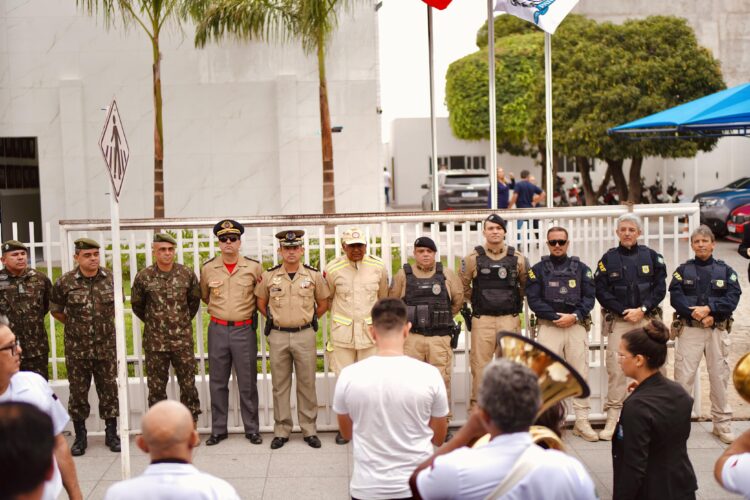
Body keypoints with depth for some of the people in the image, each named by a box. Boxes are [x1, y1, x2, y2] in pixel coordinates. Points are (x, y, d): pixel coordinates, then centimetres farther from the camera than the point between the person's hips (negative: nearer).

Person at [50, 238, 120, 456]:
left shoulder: (111, 279, -2)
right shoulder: (65, 282, -7)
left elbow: (118, 303, 16)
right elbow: (55, 310, 7)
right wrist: (74, 324, 8)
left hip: (106, 346, 1)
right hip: (76, 348, -1)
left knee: (109, 389, 7)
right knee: (78, 392, 7)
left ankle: (111, 434, 20)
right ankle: (80, 436, 20)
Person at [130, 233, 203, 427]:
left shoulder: (187, 274, -1)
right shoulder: (143, 277, -4)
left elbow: (195, 300, 14)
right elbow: (137, 305, 10)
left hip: (183, 340, 1)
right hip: (155, 342, 0)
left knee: (188, 385, 5)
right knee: (156, 387, 7)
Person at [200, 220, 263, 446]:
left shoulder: (253, 267, -2)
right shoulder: (208, 268, 2)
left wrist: (251, 310, 4)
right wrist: (220, 310, 12)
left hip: (244, 330, -2)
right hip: (217, 330, 2)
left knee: (247, 383, 4)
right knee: (217, 383, 8)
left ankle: (252, 429, 14)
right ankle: (218, 430, 18)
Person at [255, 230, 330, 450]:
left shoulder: (314, 275, 0)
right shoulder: (269, 276, 1)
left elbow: (323, 304, 11)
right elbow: (261, 303, 15)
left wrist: (307, 320, 7)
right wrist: (275, 320, 9)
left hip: (305, 335, -1)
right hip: (278, 335, 1)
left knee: (307, 384, 5)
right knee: (280, 385, 7)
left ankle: (309, 430, 15)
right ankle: (281, 431, 17)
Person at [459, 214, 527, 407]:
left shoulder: (517, 258, 5)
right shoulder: (473, 258, 1)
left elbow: (526, 286, 15)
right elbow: (463, 285, 10)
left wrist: (515, 301, 10)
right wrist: (478, 301, 10)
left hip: (510, 319, 1)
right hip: (482, 319, -1)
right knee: (480, 364, -1)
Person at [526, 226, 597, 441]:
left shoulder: (581, 268, 11)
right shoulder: (538, 270, 7)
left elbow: (589, 297, 4)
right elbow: (533, 300, -2)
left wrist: (574, 316, -11)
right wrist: (557, 317, -11)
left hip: (577, 326, 1)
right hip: (548, 327, -1)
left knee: (580, 373, 0)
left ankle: (582, 422, 7)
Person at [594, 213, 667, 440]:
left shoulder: (651, 256, 7)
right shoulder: (608, 258, 4)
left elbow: (660, 288, 4)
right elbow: (601, 291, 0)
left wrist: (642, 309, -8)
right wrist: (624, 311, -9)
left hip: (646, 319, 1)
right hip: (618, 321, -1)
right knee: (615, 368, -7)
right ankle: (612, 418, -3)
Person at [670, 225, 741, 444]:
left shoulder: (725, 270, 6)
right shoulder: (683, 270, 5)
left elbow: (733, 298, -5)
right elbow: (676, 298, -7)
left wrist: (709, 308, -19)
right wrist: (698, 315, -17)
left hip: (718, 330, 1)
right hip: (689, 329, -1)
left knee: (719, 376, 6)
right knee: (683, 376, -2)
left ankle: (722, 424, 17)